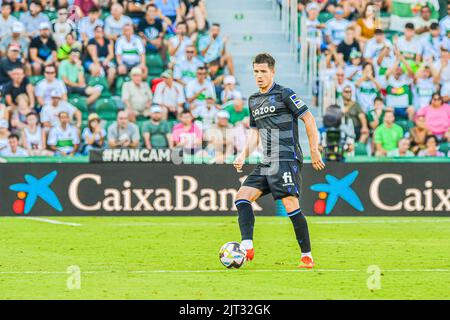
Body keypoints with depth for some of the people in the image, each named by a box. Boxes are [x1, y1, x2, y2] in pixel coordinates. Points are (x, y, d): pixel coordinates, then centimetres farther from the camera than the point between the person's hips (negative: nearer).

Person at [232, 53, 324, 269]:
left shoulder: (284, 94, -5)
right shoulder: (253, 101, 18)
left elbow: (309, 120, -4)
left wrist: (314, 151, -8)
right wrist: (243, 155, 9)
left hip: (286, 160, -8)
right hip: (266, 163, 8)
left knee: (290, 204, -16)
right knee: (242, 196, -6)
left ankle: (307, 256, -8)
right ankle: (247, 247, -14)